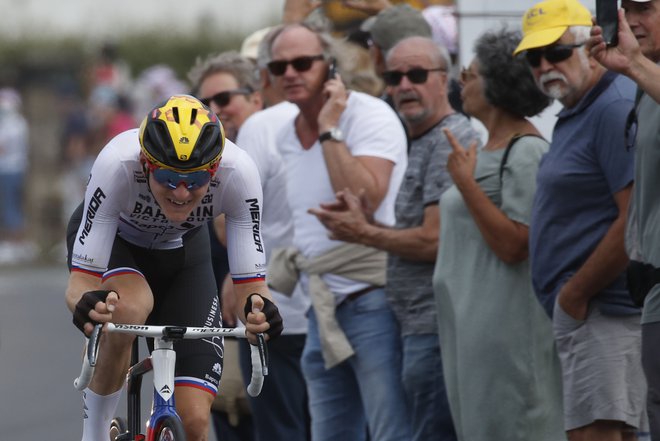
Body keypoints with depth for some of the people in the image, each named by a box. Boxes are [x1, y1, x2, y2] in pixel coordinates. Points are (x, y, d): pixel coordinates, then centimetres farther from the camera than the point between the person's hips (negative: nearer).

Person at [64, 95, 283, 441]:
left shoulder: (237, 172, -35)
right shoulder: (117, 165, -39)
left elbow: (250, 282, -32)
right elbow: (81, 278, -37)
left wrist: (257, 308, -55)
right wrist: (85, 304, -60)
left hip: (182, 253, 2)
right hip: (111, 240, -2)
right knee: (128, 309, -38)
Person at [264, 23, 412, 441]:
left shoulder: (369, 116, -11)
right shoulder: (287, 136, 13)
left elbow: (365, 198, -26)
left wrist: (330, 128, -21)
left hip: (371, 300, -8)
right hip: (323, 309, 8)